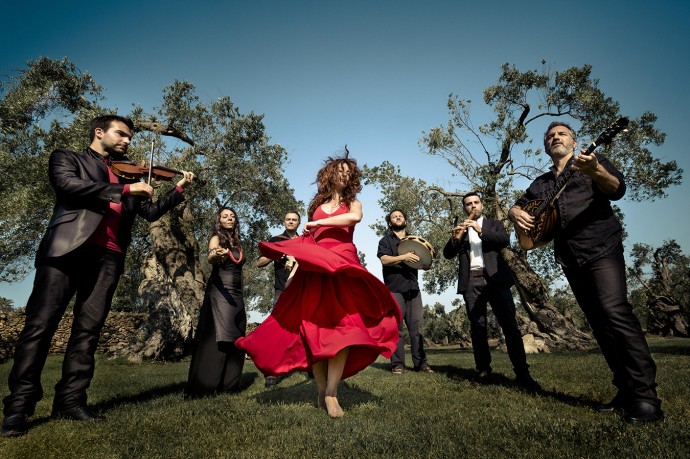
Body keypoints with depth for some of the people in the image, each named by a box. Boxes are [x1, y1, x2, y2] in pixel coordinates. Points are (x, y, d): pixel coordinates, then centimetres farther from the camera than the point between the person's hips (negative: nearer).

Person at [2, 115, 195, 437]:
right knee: (41, 323, -5)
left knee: (88, 330, 2)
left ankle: (70, 400, 7)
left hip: (108, 257, 4)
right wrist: (124, 189, -11)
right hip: (67, 247, -4)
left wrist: (179, 189, 16)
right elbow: (69, 185, -8)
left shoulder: (127, 175, 27)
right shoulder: (67, 158, 15)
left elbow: (150, 212, 24)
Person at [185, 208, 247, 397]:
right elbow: (210, 258, -24)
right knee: (218, 338, -14)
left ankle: (227, 384, 14)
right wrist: (215, 255, -48)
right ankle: (204, 386, -10)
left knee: (235, 340, 6)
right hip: (219, 292, -7)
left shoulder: (237, 243, 17)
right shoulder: (216, 238, -2)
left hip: (237, 295, 7)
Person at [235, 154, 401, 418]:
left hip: (343, 268, -2)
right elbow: (306, 240, 19)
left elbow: (355, 217, -11)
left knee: (342, 327, -13)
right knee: (314, 327, -4)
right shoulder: (317, 204, 20)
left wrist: (318, 222, -8)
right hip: (314, 270, 2)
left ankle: (331, 392, -10)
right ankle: (321, 390, 4)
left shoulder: (352, 202, 15)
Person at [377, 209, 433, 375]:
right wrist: (403, 257, -21)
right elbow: (384, 260, -7)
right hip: (394, 289, -3)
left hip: (413, 288, 3)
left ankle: (420, 363, 4)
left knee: (416, 326, 0)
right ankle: (397, 364, -1)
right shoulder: (386, 240, 10)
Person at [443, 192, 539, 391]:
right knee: (477, 328, -1)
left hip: (495, 279, -1)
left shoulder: (495, 224, 17)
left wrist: (481, 230, -16)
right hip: (471, 282, 2)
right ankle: (483, 370, 8)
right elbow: (448, 254, 8)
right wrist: (455, 238, -12)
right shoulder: (460, 229, 20)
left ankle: (522, 374, -6)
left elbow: (505, 240, -3)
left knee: (510, 326, -8)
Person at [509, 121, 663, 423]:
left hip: (601, 248, -5)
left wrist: (595, 171, -31)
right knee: (599, 324, 5)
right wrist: (517, 215, -3)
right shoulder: (542, 183, 21)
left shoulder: (592, 161, 7)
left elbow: (617, 190, -9)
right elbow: (516, 206, 23)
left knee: (614, 312, -20)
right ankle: (626, 391, 11)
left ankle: (645, 396, -15)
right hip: (571, 259, 5)